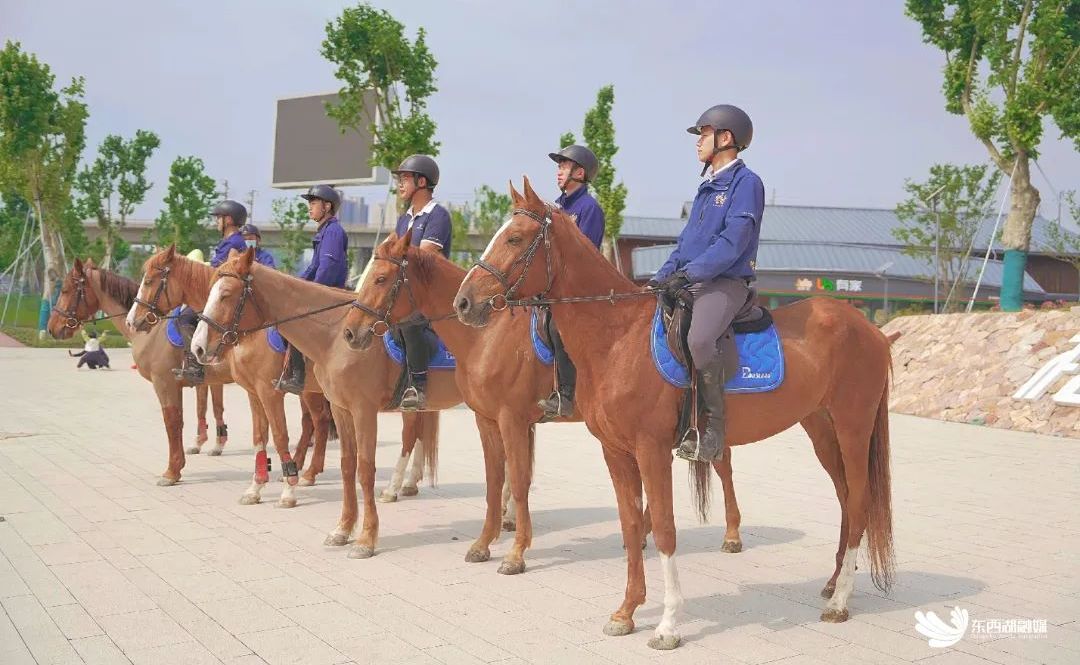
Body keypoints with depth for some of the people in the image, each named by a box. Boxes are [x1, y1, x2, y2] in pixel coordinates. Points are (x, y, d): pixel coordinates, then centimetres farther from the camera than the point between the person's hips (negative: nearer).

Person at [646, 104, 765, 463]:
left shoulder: (746, 182, -6)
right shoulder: (706, 187, 20)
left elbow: (733, 242, -17)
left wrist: (688, 274, -21)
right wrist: (662, 277, 7)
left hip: (726, 283, -10)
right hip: (688, 284, 10)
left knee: (699, 339, -36)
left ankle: (714, 427, -22)